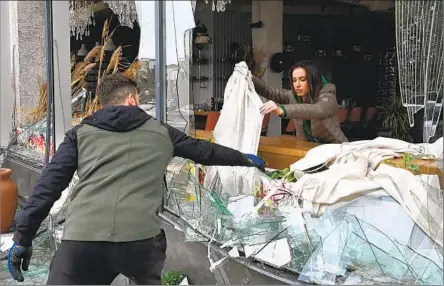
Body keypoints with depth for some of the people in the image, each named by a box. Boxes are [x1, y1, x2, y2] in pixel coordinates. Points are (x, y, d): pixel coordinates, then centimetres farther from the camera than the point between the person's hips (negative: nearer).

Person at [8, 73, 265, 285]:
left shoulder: (81, 133, 20)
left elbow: (49, 186, 12)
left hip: (81, 240, -1)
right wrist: (246, 159, 52)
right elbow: (205, 150, 35)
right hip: (140, 238, 1)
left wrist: (23, 238, 14)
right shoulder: (160, 132, 21)